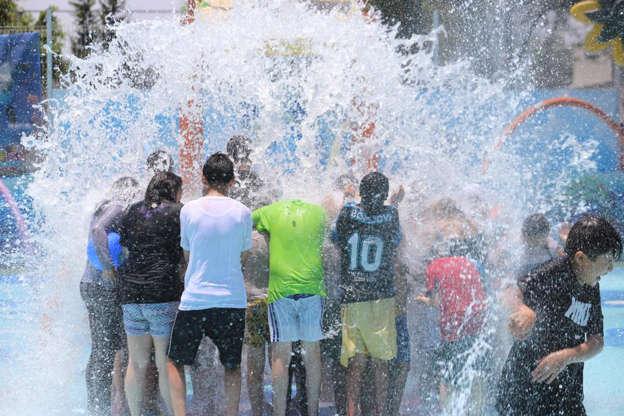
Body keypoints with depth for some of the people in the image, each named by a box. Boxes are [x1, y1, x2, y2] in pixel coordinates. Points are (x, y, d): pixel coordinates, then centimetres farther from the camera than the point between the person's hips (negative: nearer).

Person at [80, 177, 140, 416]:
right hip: (104, 288, -9)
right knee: (106, 352, -7)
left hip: (90, 285, 10)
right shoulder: (118, 208, -11)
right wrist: (109, 268, -25)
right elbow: (97, 230, -26)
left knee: (99, 351, 14)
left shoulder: (103, 208, 17)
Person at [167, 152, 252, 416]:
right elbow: (243, 257, 9)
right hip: (232, 300, 1)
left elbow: (187, 254, 9)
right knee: (232, 366, 13)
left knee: (175, 362, 12)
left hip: (194, 298, -1)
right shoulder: (242, 212, -1)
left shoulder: (189, 210, -2)